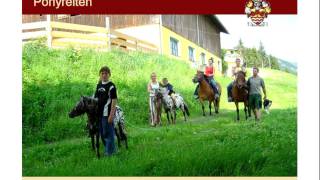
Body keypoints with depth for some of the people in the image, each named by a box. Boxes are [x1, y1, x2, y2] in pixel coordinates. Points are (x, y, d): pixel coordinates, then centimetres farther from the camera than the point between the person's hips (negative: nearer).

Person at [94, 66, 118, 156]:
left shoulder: (111, 86, -10)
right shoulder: (99, 85, 12)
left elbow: (114, 101, -13)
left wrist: (111, 115, -18)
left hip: (107, 114, -8)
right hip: (99, 113, 8)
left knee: (108, 133, 0)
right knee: (102, 133, 16)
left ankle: (109, 152, 12)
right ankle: (111, 149, 31)